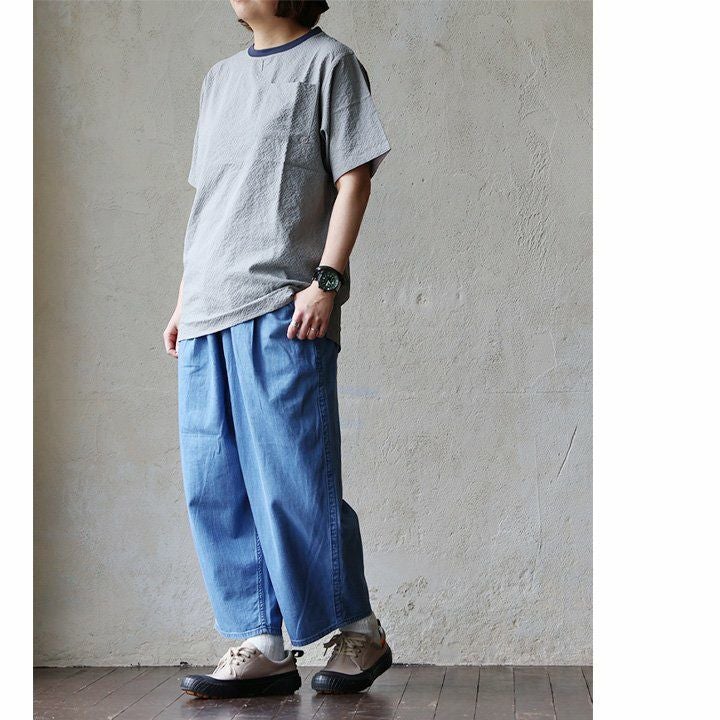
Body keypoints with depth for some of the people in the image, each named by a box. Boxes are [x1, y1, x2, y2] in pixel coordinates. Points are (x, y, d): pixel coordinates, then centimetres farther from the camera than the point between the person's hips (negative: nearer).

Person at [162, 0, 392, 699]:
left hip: (281, 307, -7)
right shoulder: (219, 78, 24)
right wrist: (184, 299, 18)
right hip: (208, 312, 7)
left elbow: (354, 175, -2)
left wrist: (327, 279, -13)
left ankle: (358, 630, 8)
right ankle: (260, 646, 8)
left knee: (291, 479, -7)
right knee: (213, 488, 2)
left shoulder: (328, 61, 6)